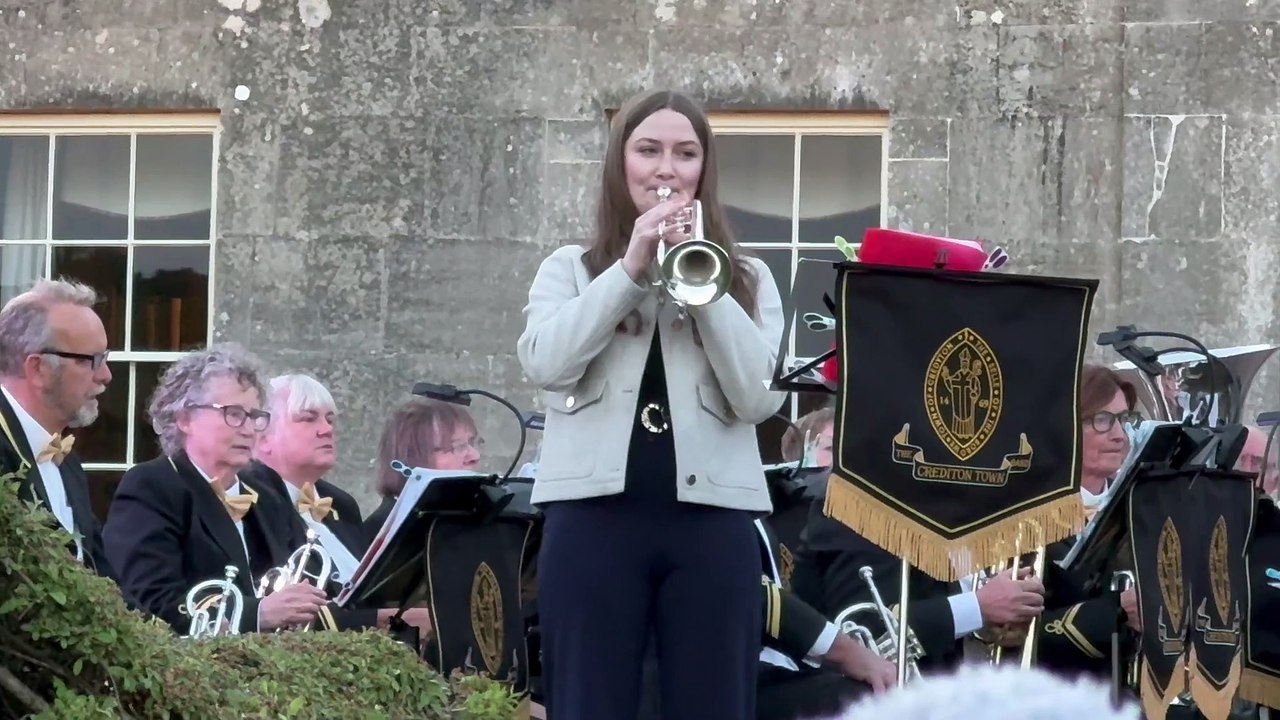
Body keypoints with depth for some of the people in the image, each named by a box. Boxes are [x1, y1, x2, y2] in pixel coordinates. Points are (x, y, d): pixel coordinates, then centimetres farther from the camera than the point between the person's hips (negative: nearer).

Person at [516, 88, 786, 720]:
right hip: (596, 514, -1)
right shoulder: (570, 268, 12)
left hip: (711, 517, 1)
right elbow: (544, 364, -7)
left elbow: (760, 397, -3)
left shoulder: (747, 278, 12)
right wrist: (630, 270, -10)